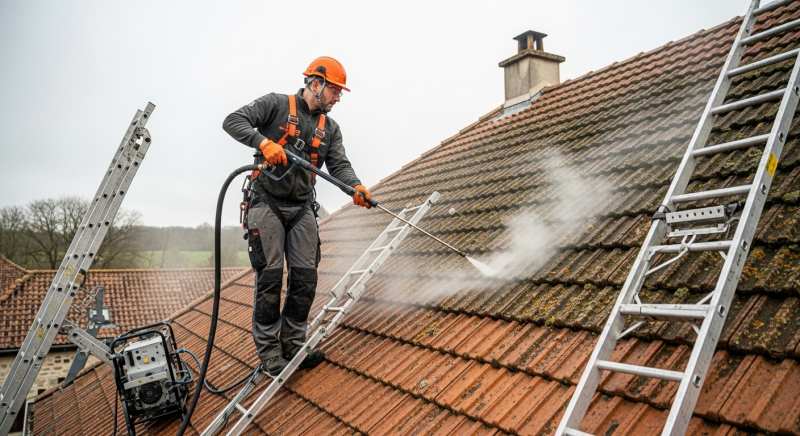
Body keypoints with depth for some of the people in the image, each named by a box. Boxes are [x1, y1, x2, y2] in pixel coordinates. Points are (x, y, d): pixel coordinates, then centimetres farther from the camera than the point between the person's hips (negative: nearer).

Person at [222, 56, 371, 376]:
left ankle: (294, 344, 17)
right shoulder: (277, 105, -2)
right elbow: (233, 121, -10)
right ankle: (269, 352, 4)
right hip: (267, 203, -5)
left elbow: (339, 165, -1)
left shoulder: (330, 128, 12)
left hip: (302, 208, 5)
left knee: (305, 277, 2)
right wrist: (264, 142, -27)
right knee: (270, 277, -6)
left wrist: (356, 186, -22)